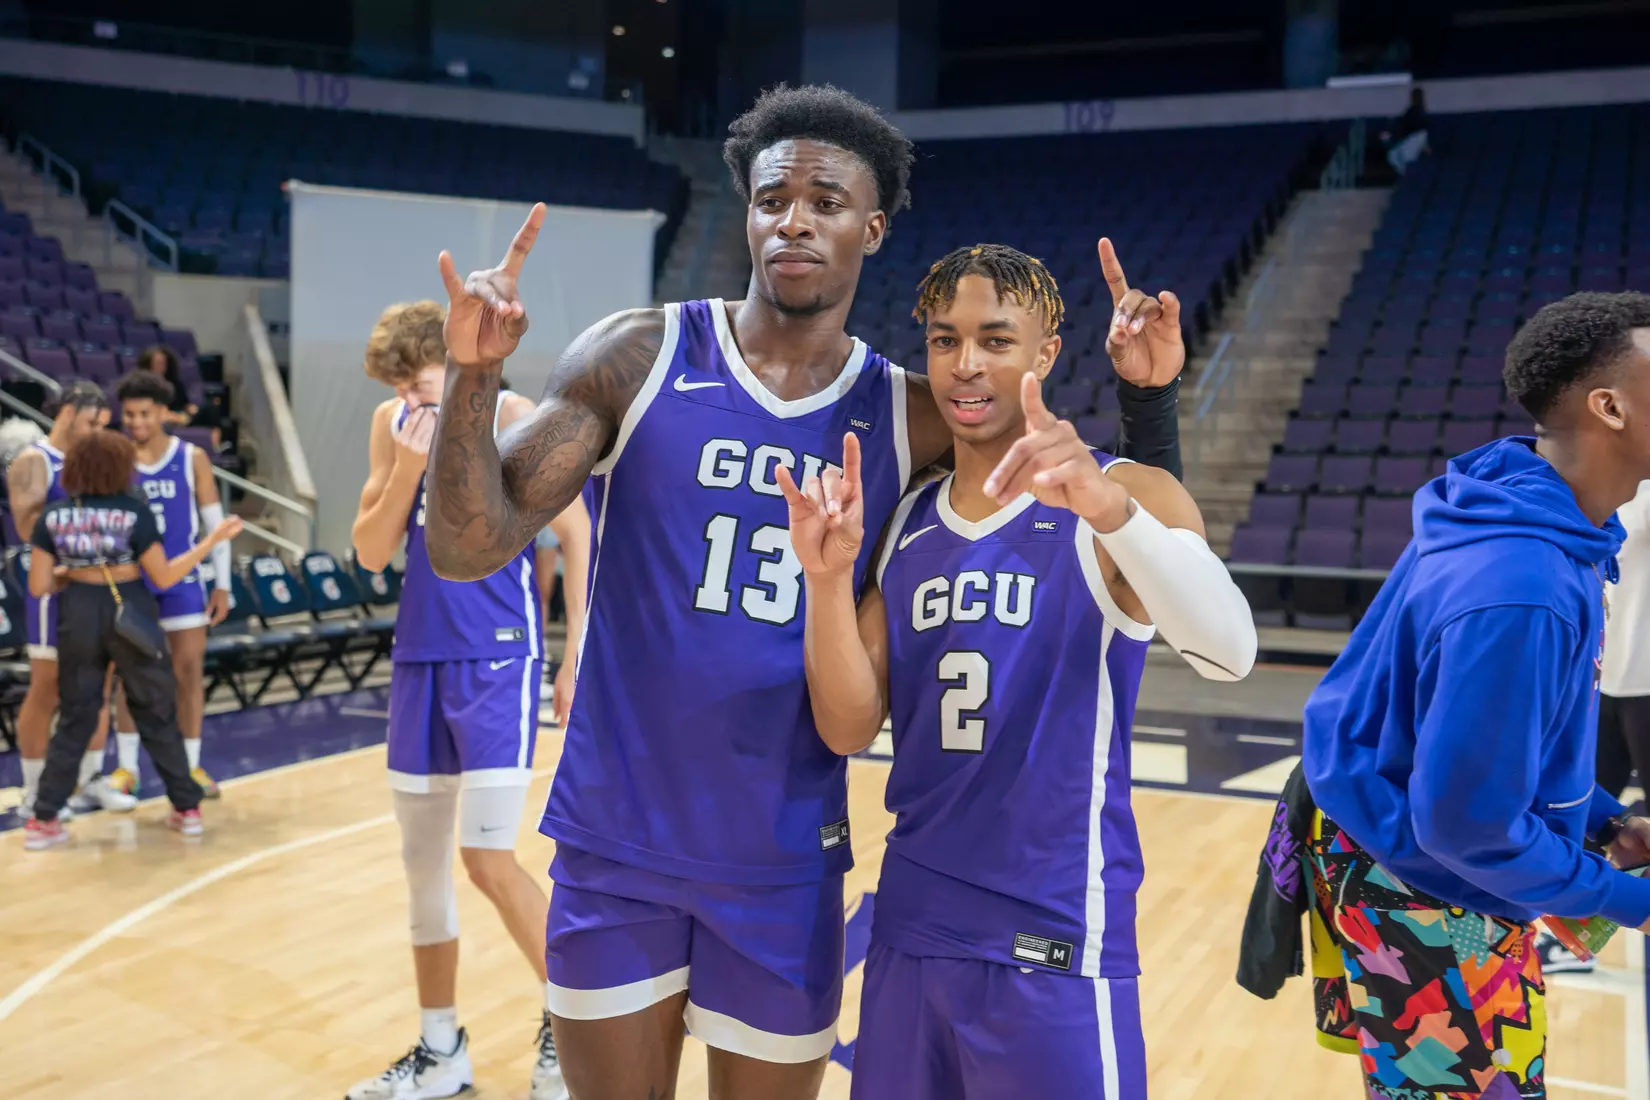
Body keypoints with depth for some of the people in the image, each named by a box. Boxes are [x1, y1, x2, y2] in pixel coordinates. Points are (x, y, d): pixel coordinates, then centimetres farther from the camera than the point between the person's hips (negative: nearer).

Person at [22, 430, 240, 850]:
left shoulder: (53, 516, -2)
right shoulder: (134, 512, -10)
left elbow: (39, 585, -2)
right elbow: (165, 577, -6)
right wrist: (214, 538, -4)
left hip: (78, 617, 2)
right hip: (129, 614, -2)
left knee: (75, 718, 13)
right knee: (158, 714, 10)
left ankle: (43, 820, 11)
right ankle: (187, 808, 18)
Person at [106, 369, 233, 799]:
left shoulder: (192, 458, -2)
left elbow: (214, 522, 1)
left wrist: (222, 584, -2)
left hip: (181, 577, 0)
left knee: (190, 671, 3)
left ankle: (191, 766, 14)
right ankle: (126, 767, 16)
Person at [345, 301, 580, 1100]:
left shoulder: (511, 416, -8)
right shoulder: (391, 426, 7)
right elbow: (371, 555, 4)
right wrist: (406, 469, -12)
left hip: (498, 657, -6)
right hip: (419, 657, 6)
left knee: (487, 858, -10)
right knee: (422, 859, 11)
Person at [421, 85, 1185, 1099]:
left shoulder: (910, 418, -2)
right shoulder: (638, 358, -6)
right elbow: (469, 550, -9)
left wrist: (1148, 393, -11)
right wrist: (474, 377, -25)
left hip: (786, 864, 1)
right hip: (615, 841, -1)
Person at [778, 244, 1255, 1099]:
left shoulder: (1126, 496, -8)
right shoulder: (906, 526, 7)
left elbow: (1229, 653, -27)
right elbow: (849, 730, 1)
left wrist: (1109, 507, -43)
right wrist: (827, 573, -14)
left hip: (1055, 941, -5)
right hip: (909, 928, 5)